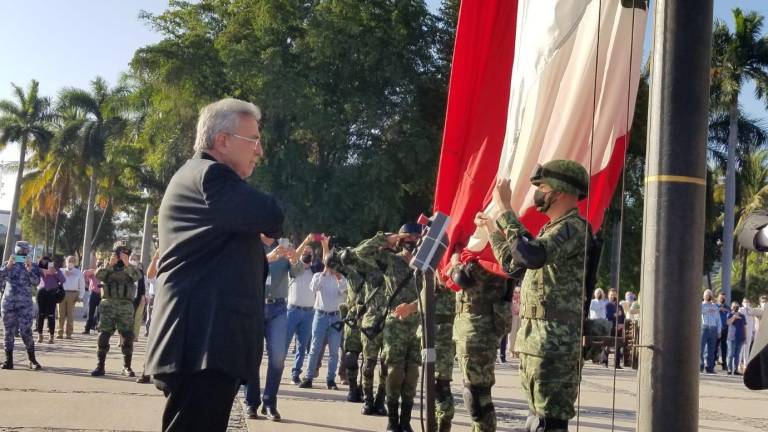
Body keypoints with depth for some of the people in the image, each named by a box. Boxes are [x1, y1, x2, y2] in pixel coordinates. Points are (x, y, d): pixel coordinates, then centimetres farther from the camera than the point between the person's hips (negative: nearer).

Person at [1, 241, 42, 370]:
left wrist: (29, 270, -24)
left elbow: (36, 282, -9)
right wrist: (8, 266, -17)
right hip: (8, 303, 2)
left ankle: (32, 360, -1)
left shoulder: (33, 267, 5)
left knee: (26, 332, -8)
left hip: (25, 304, -2)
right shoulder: (8, 265, 10)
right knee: (9, 332, 5)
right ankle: (8, 360, 10)